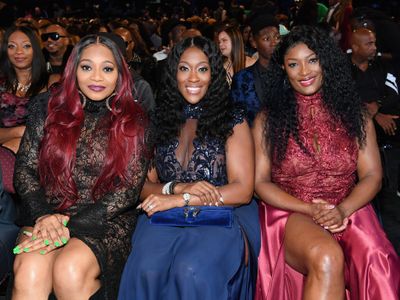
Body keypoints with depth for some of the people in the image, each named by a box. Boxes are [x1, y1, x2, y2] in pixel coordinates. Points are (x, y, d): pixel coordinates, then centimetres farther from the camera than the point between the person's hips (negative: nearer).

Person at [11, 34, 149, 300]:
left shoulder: (133, 120, 2)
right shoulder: (49, 107, 7)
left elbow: (129, 188, -5)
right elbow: (25, 168, 6)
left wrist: (72, 226, -14)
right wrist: (43, 216, -13)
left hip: (107, 221, -1)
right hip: (47, 215, 1)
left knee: (70, 271, -30)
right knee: (29, 273, -30)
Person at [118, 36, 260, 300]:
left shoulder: (232, 120, 7)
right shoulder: (159, 120, 14)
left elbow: (243, 190, -2)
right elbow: (144, 186, 13)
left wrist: (178, 200, -10)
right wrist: (178, 187, -10)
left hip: (223, 215, -2)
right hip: (166, 218, 2)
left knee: (192, 271, -34)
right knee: (146, 270, -30)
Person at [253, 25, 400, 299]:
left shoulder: (354, 113, 11)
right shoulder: (268, 119, 6)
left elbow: (372, 176, 6)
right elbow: (260, 181, 2)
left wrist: (343, 210, -13)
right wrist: (309, 209, -12)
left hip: (348, 211, 2)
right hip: (290, 213, -2)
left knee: (375, 258, -30)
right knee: (326, 257, -34)